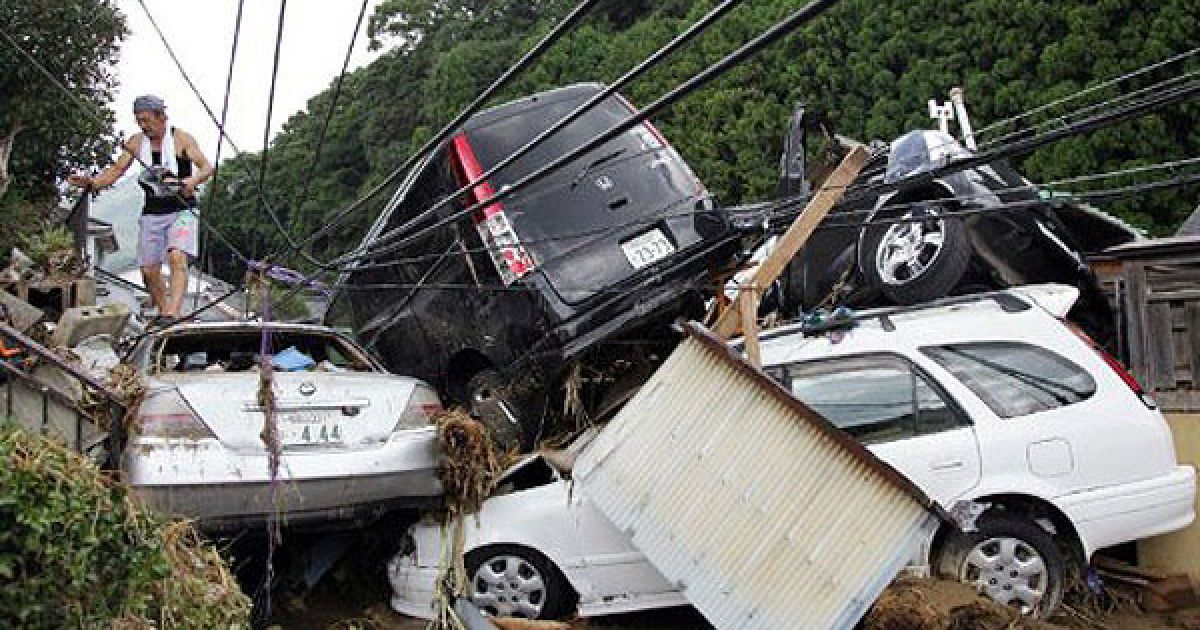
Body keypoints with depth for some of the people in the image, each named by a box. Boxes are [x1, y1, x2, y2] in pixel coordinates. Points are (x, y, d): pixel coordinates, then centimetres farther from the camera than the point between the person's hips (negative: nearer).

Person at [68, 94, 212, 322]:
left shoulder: (181, 138, -4)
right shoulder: (136, 143, 7)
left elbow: (206, 167, -9)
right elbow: (115, 171, 6)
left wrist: (193, 180, -31)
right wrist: (91, 182, -13)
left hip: (181, 210, -5)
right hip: (152, 212, 5)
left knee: (177, 258, -26)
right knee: (149, 270, 2)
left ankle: (172, 314, -37)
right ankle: (162, 313, 19)